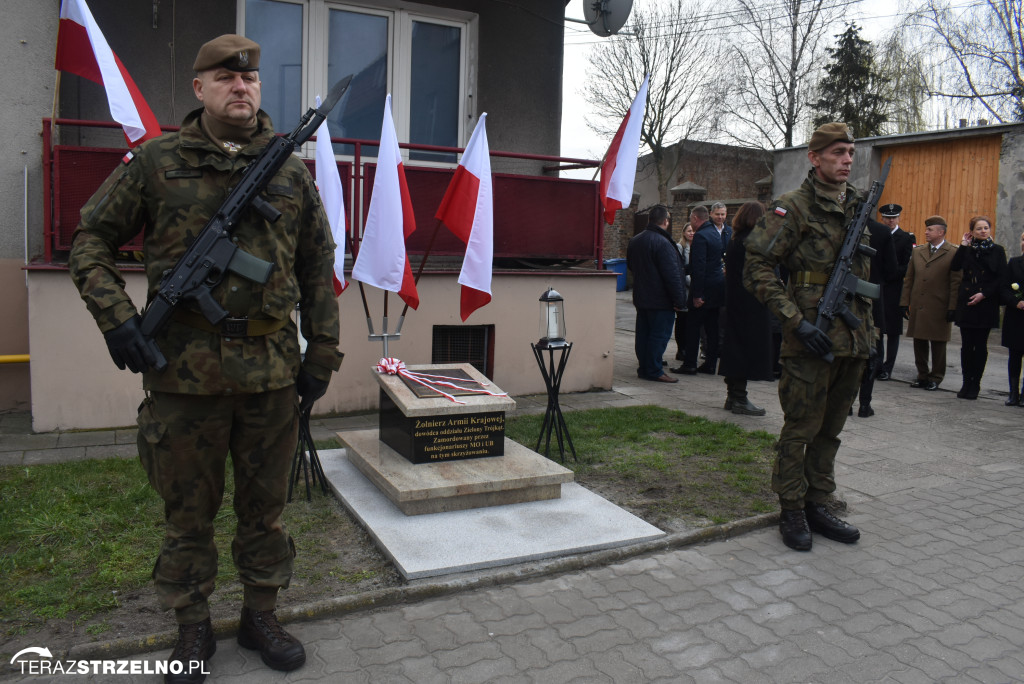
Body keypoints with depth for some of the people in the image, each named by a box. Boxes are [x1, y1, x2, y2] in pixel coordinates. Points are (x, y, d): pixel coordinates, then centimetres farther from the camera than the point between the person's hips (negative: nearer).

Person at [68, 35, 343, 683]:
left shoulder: (292, 173, 8)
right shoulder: (155, 162, 3)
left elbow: (318, 269, 10)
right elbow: (92, 241, 7)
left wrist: (323, 354, 6)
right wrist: (116, 317, -8)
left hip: (272, 369, 2)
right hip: (184, 366, -1)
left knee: (265, 503, 13)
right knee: (189, 509, 11)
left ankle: (262, 615, 32)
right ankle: (193, 628, 29)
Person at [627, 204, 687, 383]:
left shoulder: (634, 241, 8)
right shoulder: (663, 243, -20)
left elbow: (630, 266, 22)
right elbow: (672, 275, -21)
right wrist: (679, 300, -17)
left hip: (641, 297, 8)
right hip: (661, 301, -8)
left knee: (643, 333, 13)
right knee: (659, 335, -2)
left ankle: (643, 368, 20)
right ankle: (654, 371, 1)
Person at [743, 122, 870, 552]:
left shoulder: (858, 207, 15)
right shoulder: (793, 208, -8)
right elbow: (756, 269, -14)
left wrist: (867, 323, 17)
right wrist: (797, 321, -18)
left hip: (853, 339, 7)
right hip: (812, 339, -7)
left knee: (830, 429, 14)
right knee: (800, 428, 1)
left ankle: (818, 505, 26)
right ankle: (792, 512, 14)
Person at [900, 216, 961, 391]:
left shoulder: (953, 254, -4)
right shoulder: (917, 251, 12)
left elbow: (956, 283, -6)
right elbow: (909, 279, 13)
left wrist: (952, 308, -10)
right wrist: (905, 302, 7)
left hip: (938, 309, -4)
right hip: (917, 307, 5)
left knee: (938, 344, 5)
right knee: (919, 343, 9)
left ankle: (936, 378, 16)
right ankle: (922, 375, 20)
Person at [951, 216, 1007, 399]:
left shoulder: (997, 251, 4)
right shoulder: (967, 250, 9)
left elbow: (1001, 278, -1)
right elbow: (954, 267, -8)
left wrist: (983, 294, -11)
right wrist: (963, 245, -6)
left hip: (986, 303, -2)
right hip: (966, 302, 2)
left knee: (980, 345, 1)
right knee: (967, 345, 2)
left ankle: (975, 384, 9)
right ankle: (966, 383, 10)